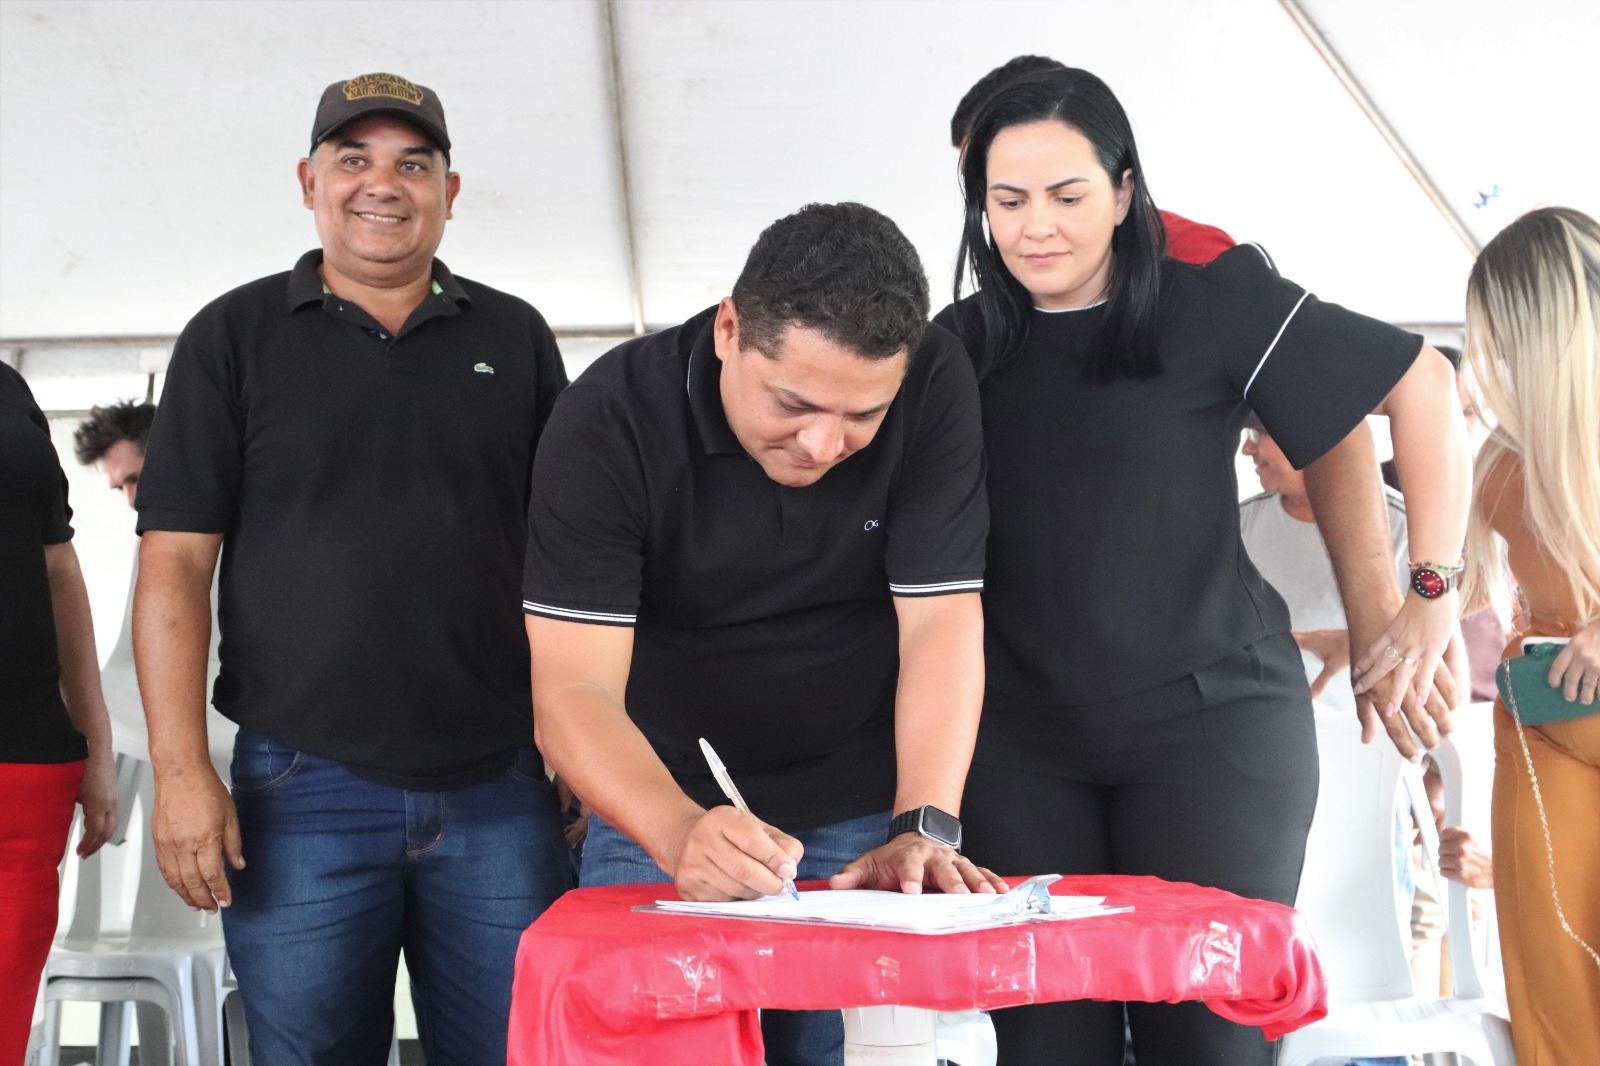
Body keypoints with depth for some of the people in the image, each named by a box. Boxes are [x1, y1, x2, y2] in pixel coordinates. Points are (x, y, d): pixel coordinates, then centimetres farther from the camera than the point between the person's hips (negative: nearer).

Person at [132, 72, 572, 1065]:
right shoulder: (234, 337, 5)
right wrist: (182, 771, -8)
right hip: (303, 789, -1)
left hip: (502, 785, 2)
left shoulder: (515, 338, 10)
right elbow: (176, 562, 0)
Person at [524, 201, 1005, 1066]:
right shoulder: (609, 421, -19)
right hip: (661, 808, 0)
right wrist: (681, 835, -40)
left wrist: (925, 827, -26)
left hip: (863, 814, 1)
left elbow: (941, 623, -14)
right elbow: (574, 692, -24)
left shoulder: (934, 388, -15)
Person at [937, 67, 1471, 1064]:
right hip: (1022, 735, 3)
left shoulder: (1208, 304, -5)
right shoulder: (959, 346, 6)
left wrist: (1436, 590, -2)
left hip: (1210, 717, -3)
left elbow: (1421, 385, -1)